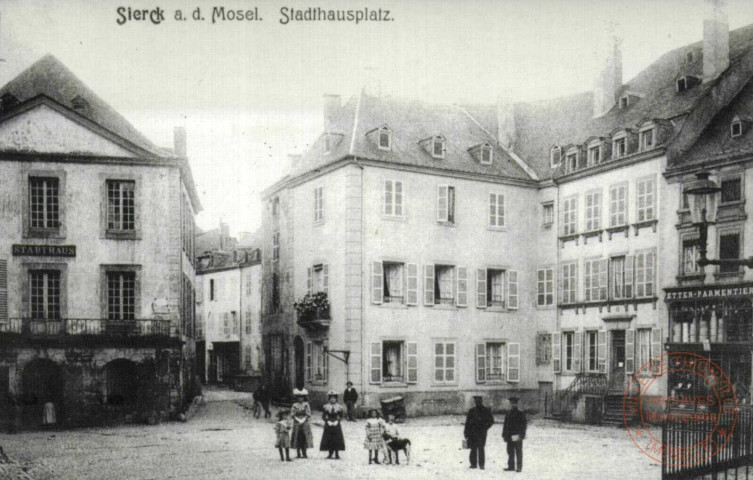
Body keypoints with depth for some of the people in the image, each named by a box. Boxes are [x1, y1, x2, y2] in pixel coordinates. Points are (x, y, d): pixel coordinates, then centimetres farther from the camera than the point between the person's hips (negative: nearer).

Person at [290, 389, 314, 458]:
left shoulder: (306, 405, 6)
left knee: (305, 438, -3)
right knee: (297, 438, -2)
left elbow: (309, 414, 4)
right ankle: (298, 453, 6)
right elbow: (291, 415, 2)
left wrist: (305, 413, -13)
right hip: (297, 424, 0)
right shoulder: (294, 405, 6)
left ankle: (304, 453, 6)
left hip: (305, 424, 0)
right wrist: (296, 413, -13)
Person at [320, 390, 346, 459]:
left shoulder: (339, 407, 1)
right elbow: (323, 416, 2)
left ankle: (337, 454, 5)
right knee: (328, 439, 2)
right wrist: (327, 421, -13)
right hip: (328, 425, 0)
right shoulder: (326, 406, 0)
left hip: (336, 425, 0)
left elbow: (341, 416, 6)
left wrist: (337, 420, -11)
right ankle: (330, 453, 16)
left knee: (337, 439, -2)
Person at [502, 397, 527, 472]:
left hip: (517, 437, -5)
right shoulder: (508, 415, 15)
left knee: (518, 452, -2)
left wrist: (520, 435, -15)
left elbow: (523, 425, -6)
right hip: (510, 437, 5)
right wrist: (504, 435, 11)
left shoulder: (521, 414, -2)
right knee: (510, 452, 8)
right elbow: (505, 426, 19)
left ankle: (519, 467, 1)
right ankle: (511, 466, 14)